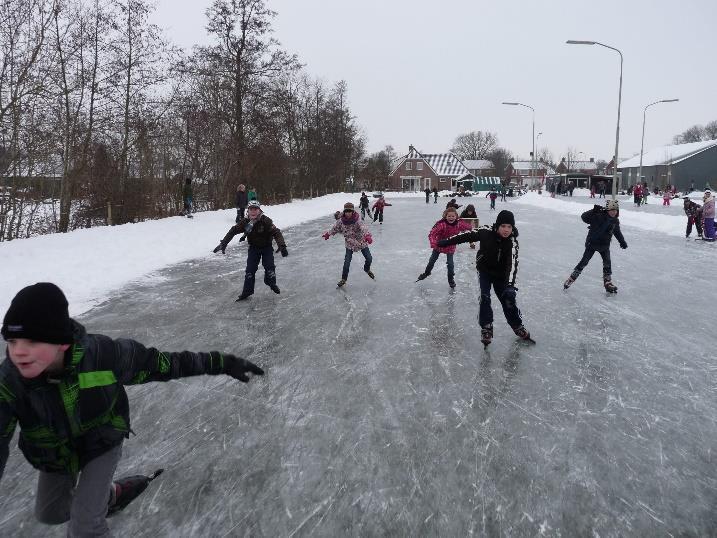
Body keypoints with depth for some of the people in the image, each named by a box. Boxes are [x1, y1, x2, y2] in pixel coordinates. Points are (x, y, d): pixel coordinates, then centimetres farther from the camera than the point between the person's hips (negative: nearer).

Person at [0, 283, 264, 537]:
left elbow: (161, 364, -23)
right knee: (50, 514, 25)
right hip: (55, 457, 3)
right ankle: (107, 494, 51)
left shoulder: (104, 354, -35)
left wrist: (222, 362, -20)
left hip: (102, 444, -3)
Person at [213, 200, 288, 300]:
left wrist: (282, 246, -45)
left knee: (269, 266, -12)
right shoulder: (245, 222, -16)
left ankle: (272, 284, 17)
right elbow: (233, 231, -10)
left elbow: (276, 232, -31)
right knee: (250, 269, -5)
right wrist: (223, 243, -15)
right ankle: (247, 291, 5)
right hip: (253, 247, 2)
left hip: (266, 247, -2)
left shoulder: (266, 221, -25)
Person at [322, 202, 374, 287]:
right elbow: (335, 228, 8)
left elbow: (363, 227, -41)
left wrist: (368, 235, -60)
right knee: (347, 262, -7)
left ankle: (367, 269, 39)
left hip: (362, 242, -1)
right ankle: (344, 279, 12)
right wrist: (328, 234, 20)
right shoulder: (341, 221, -12)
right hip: (350, 244, 1)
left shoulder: (357, 220, -23)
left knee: (369, 259, 5)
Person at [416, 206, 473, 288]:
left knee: (450, 263, 1)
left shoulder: (459, 224, -19)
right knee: (432, 260, 17)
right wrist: (433, 243, -50)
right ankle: (426, 273, 44)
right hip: (439, 245, -1)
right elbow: (432, 234, -38)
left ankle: (451, 279, 25)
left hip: (450, 247, 1)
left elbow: (467, 226, 3)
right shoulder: (441, 224, -32)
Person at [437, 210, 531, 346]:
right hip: (484, 271, 0)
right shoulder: (486, 232, -22)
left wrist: (510, 285, -44)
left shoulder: (512, 242, -22)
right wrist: (447, 241, -8)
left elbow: (512, 264, -32)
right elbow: (467, 235, -10)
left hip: (501, 275, 0)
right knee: (484, 298, -15)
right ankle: (486, 328, -4)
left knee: (508, 299, 0)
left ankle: (518, 326, 21)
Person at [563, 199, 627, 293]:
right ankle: (572, 278, 7)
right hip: (592, 243, -5)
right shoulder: (598, 216, -17)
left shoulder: (615, 221, 3)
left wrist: (622, 242, 24)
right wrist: (593, 211, -40)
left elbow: (617, 232, 19)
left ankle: (608, 282, 16)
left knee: (607, 263, 2)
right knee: (584, 261, -3)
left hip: (605, 245, 5)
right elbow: (584, 217, -26)